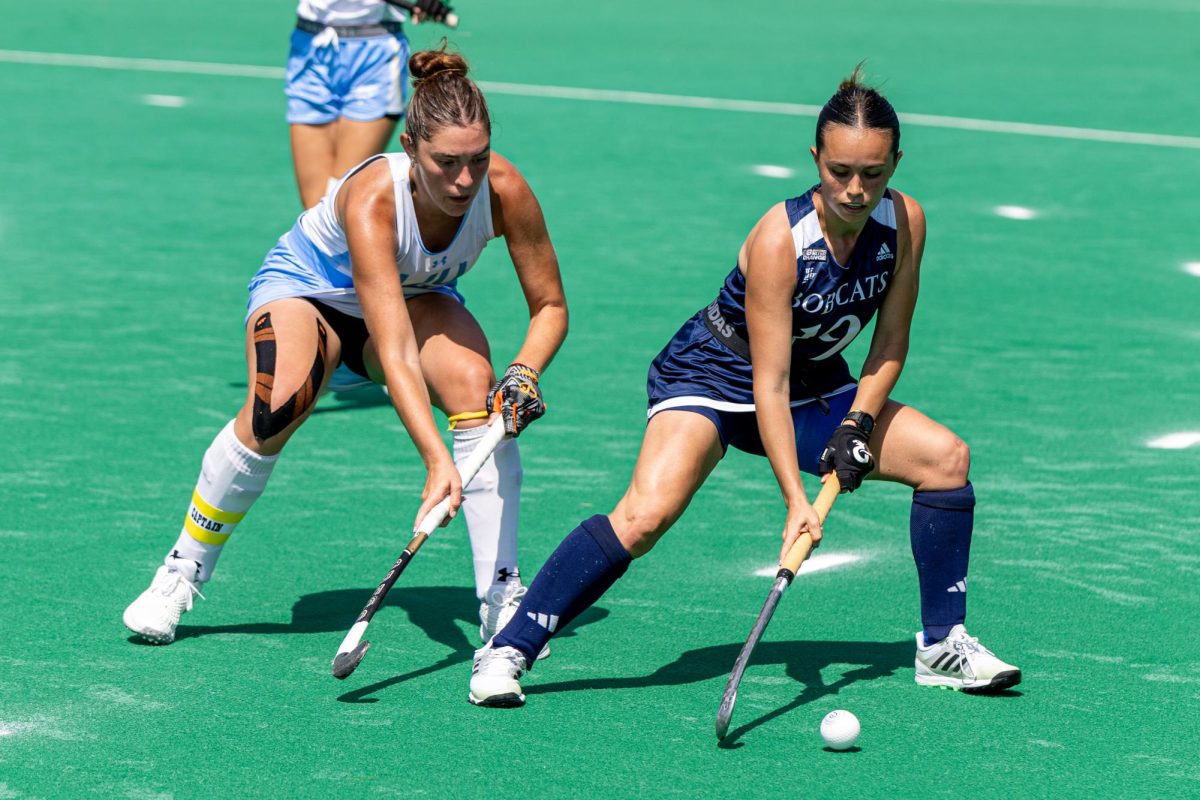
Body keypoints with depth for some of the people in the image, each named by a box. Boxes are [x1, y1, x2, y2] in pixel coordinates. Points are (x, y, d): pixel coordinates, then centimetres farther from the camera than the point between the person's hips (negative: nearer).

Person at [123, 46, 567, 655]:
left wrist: (525, 372, -34)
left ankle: (501, 597, -23)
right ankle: (182, 573, -10)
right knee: (278, 406, -32)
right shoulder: (372, 199, -39)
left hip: (419, 297, 3)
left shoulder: (504, 190, -28)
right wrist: (436, 460, -53)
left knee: (476, 384, -28)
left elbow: (550, 305, -13)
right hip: (308, 285, -3)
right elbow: (396, 354, -44)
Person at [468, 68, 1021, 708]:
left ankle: (942, 645, 7)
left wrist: (857, 427, -16)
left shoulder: (905, 222, -13)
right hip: (711, 378, -6)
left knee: (946, 457, -7)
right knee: (647, 512, -28)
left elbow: (889, 344, -2)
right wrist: (795, 499, -34)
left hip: (818, 388, 6)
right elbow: (769, 385, -29)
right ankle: (507, 650, -20)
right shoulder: (779, 239, -29)